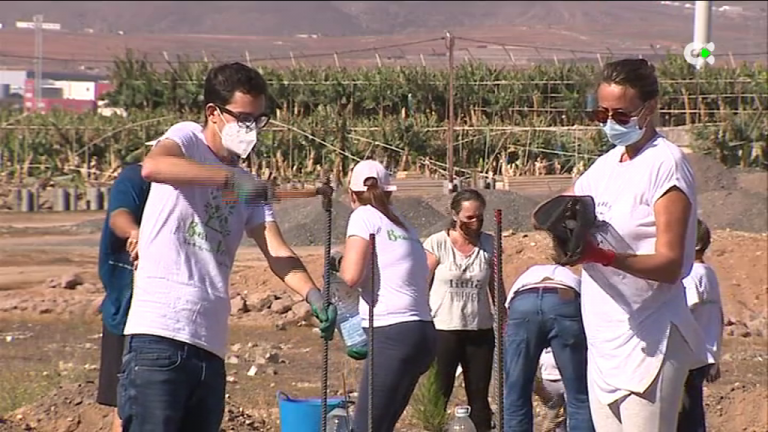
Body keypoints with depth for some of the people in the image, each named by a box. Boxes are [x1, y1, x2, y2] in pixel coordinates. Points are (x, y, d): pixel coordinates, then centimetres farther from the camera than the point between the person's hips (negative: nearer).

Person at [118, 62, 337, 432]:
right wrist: (229, 177, -29)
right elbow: (152, 167, -22)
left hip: (211, 348, 7)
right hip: (159, 336, -7)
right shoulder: (186, 138, 3)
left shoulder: (249, 187, 20)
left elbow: (277, 252, 7)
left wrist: (313, 297, -12)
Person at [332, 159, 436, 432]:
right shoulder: (403, 225, 22)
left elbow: (352, 276, -13)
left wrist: (338, 261, 9)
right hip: (423, 334, 8)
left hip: (392, 335, -8)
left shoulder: (365, 216, 0)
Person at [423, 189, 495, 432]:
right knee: (438, 397, -3)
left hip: (480, 330, 4)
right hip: (443, 330, -4)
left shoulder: (489, 245, 4)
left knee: (479, 399, 8)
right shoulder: (437, 244, -6)